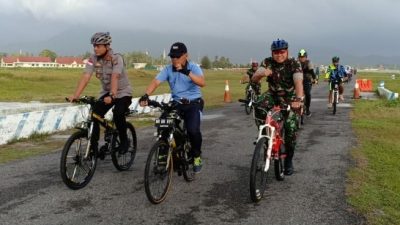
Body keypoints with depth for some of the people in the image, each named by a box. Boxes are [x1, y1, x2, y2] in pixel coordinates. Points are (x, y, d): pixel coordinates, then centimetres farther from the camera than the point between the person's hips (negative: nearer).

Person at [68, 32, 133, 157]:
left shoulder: (116, 58, -23)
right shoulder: (93, 58, -11)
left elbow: (114, 77, -37)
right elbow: (85, 77, -20)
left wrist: (112, 96, -52)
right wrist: (75, 95, -32)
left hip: (123, 92, -5)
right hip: (106, 92, 5)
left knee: (118, 114, -29)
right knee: (95, 114, -14)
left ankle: (124, 141, -7)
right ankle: (93, 146, -1)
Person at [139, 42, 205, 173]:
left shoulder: (193, 67, -7)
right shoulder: (168, 69, -1)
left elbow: (202, 82, -26)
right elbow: (155, 82, -14)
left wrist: (187, 72, -40)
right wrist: (145, 95, -33)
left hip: (193, 104, -3)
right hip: (176, 104, 3)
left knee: (193, 130, -24)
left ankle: (197, 156, 4)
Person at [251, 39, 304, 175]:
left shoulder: (294, 64, -19)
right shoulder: (268, 62, -13)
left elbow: (298, 82, -35)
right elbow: (254, 78, -22)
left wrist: (299, 99, -53)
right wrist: (262, 73, -46)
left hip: (289, 98, -1)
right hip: (273, 95, 1)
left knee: (291, 128, -11)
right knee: (259, 105, -32)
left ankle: (288, 160, 10)